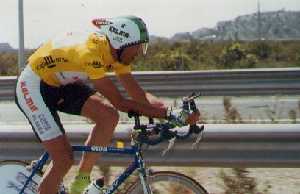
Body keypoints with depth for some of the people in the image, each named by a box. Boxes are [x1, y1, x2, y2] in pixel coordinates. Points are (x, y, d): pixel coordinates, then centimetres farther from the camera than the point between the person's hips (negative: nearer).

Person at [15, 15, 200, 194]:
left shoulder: (117, 51, -9)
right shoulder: (91, 52, -34)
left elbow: (139, 95, -8)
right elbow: (120, 102, -31)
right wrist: (165, 114, -32)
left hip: (60, 84, 8)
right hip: (33, 87, -8)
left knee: (109, 116, -14)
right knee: (64, 160, -14)